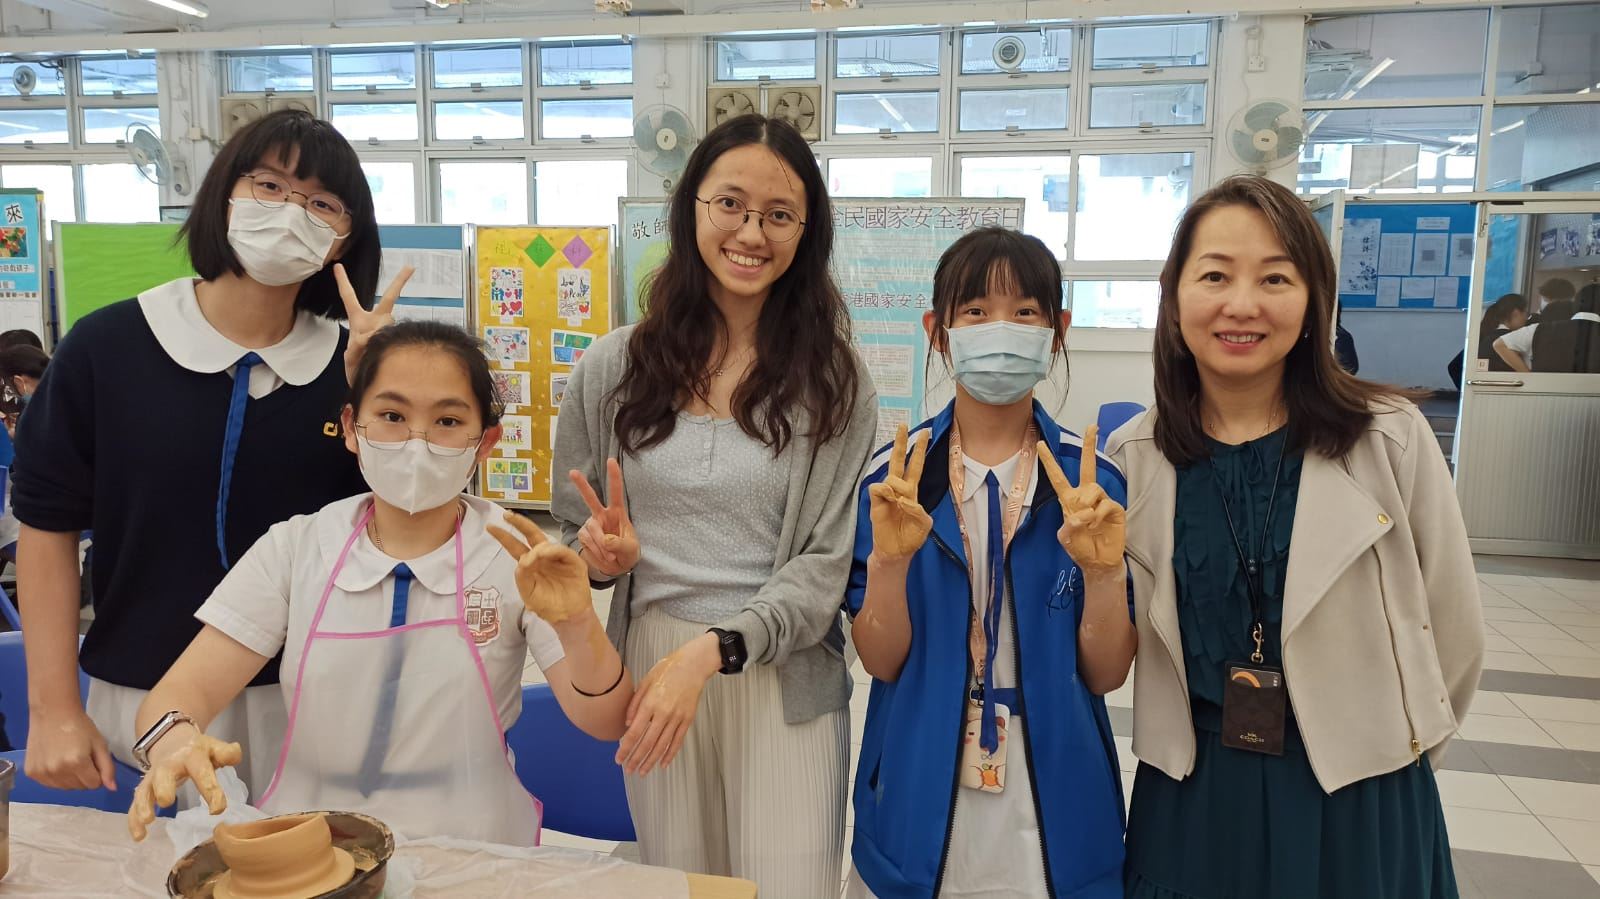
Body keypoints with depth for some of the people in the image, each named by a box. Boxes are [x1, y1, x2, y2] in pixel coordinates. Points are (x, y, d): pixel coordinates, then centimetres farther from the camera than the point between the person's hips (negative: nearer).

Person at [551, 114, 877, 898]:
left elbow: (829, 563, -9)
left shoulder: (832, 382, -4)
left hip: (784, 677, -2)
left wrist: (712, 650, -21)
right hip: (649, 664, 2)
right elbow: (570, 533, 11)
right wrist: (600, 557, -12)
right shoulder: (613, 368, 1)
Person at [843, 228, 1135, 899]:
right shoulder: (892, 476, -7)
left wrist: (1104, 572, -23)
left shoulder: (1095, 478, -7)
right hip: (918, 797, 0)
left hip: (1054, 799, 0)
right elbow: (881, 662, -8)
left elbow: (1106, 674, -6)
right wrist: (889, 560, -25)